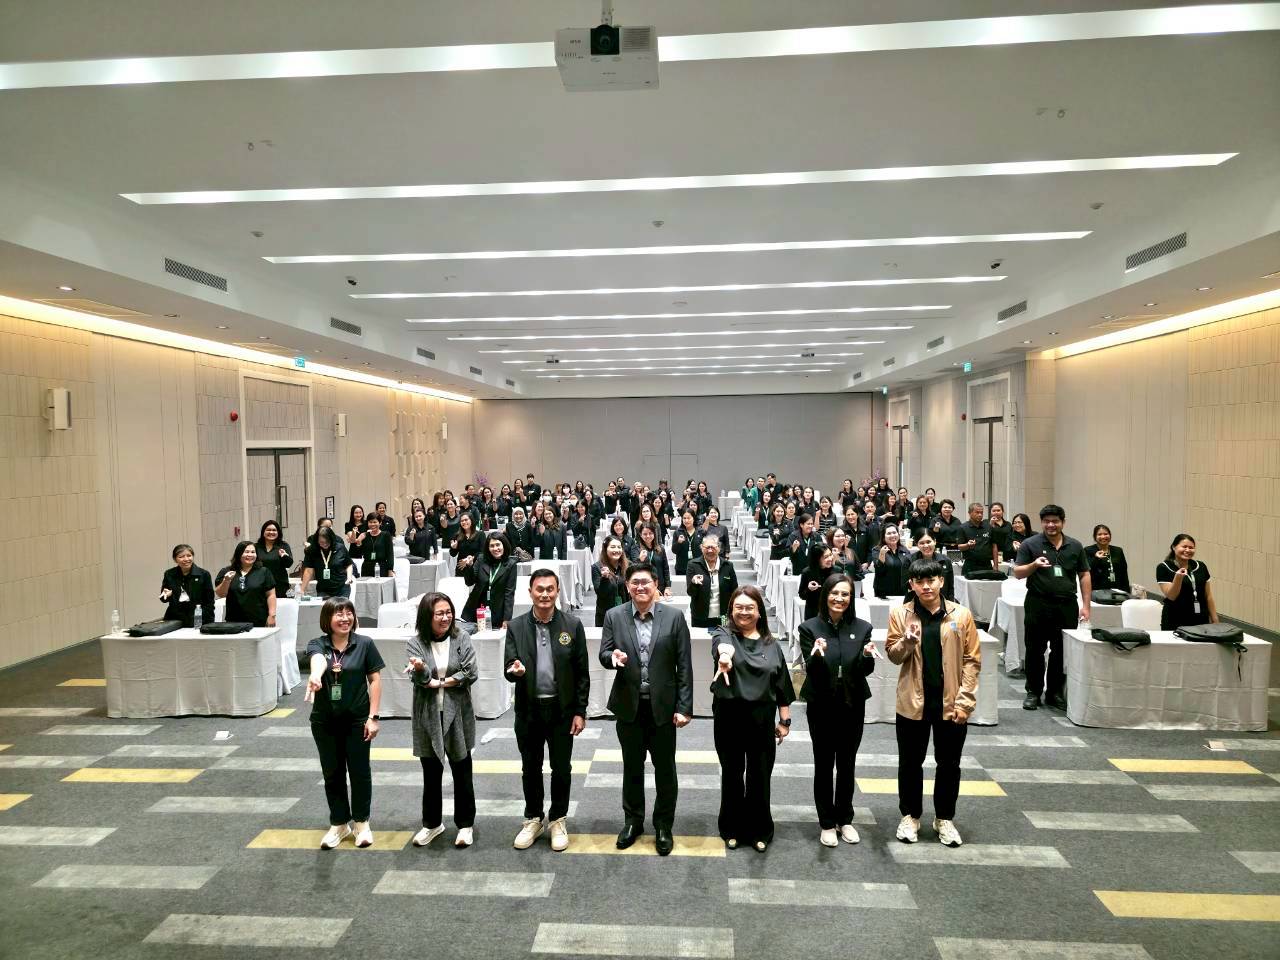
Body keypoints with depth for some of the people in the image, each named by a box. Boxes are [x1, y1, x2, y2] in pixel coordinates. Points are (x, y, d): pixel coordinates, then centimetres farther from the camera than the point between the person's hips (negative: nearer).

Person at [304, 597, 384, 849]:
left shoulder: (364, 644, -7)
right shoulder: (317, 645, -5)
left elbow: (375, 680, -4)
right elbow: (317, 660, -30)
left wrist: (373, 717, -9)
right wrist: (315, 676, -53)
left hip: (357, 720, -1)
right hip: (325, 721, 1)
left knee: (359, 771, 8)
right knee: (332, 773, 13)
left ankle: (361, 823, 27)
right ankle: (339, 824, 31)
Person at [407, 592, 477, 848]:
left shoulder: (461, 638, -4)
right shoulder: (416, 642, -4)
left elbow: (471, 673, -9)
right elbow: (419, 679, -15)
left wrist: (437, 683, -12)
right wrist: (420, 670, -38)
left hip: (457, 715, 0)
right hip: (428, 716, 1)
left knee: (462, 772, 9)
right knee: (431, 773, 14)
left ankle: (465, 824, 25)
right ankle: (432, 823, 33)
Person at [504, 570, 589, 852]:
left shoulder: (572, 625, -7)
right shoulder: (516, 627, -4)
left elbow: (582, 672, -3)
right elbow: (509, 670, -4)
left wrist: (580, 711, -5)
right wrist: (515, 670, -28)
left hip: (562, 709, -1)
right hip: (529, 710, 1)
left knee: (561, 768, 11)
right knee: (530, 769, 15)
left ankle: (558, 820, 30)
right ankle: (533, 819, 34)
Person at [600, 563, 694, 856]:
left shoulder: (674, 617, -6)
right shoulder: (614, 616, -2)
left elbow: (684, 665, -5)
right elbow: (603, 655, -1)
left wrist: (684, 707, -8)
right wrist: (613, 657, -26)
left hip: (663, 706, -1)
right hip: (629, 706, 1)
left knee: (665, 768, 11)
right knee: (632, 766, 16)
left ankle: (663, 825, 29)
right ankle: (633, 820, 35)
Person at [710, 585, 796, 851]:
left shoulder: (771, 645, 6)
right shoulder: (723, 634, -4)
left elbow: (782, 685, 9)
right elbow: (723, 644, -31)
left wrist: (785, 720, 6)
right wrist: (724, 655, -54)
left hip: (762, 718, 2)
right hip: (729, 717, -2)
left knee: (760, 776, 10)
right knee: (732, 775, 11)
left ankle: (759, 830, 27)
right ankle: (731, 829, 28)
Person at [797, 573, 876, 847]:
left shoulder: (862, 628, -2)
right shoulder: (810, 627, -8)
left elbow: (866, 671, -2)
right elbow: (810, 670, -11)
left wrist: (867, 655, -24)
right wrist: (818, 654, -32)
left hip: (853, 705, 2)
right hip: (822, 706, -2)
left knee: (847, 765, 14)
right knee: (823, 764, 7)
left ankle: (845, 819, 31)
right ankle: (827, 823, 22)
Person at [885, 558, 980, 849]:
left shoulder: (961, 614, -5)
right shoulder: (900, 614, -5)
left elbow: (972, 660, -2)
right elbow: (893, 656, -2)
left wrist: (964, 701, -8)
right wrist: (907, 641, -24)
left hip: (951, 702, 0)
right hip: (913, 702, 0)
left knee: (949, 763, 14)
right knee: (910, 762, 12)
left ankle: (945, 819, 32)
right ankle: (910, 816, 30)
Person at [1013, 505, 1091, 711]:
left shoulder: (1075, 546, 10)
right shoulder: (1030, 544, 1)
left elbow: (1084, 575, 12)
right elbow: (1017, 573, -1)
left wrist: (1085, 605, 5)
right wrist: (1034, 565, -20)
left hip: (1067, 606, 3)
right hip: (1038, 605, -3)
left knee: (1062, 651, 8)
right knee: (1035, 650, 4)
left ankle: (1055, 692, 21)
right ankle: (1033, 692, 14)